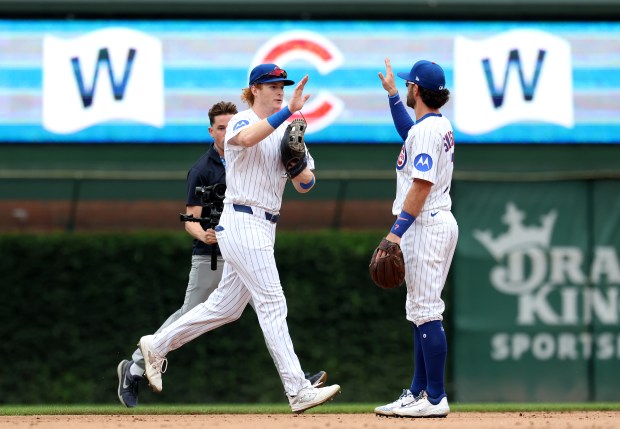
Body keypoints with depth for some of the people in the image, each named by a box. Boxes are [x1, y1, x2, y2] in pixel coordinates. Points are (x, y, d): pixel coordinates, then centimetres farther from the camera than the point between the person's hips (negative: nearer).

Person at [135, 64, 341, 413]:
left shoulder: (284, 132, 15)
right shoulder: (242, 122, -8)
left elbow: (305, 185, 14)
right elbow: (246, 138, -34)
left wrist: (299, 166, -9)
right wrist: (289, 111, -40)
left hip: (264, 227, 9)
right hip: (242, 222, -9)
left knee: (226, 306, 13)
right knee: (272, 303, -13)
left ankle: (158, 346, 27)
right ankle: (298, 391, -17)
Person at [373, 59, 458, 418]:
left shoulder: (426, 130, -15)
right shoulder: (440, 125, 15)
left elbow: (421, 186, -22)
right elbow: (408, 132, 39)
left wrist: (397, 231, -23)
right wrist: (391, 93, 39)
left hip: (425, 225, -11)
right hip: (440, 223, 11)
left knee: (426, 313, -11)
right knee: (422, 311, 14)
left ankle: (436, 398, -13)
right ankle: (420, 392, 18)